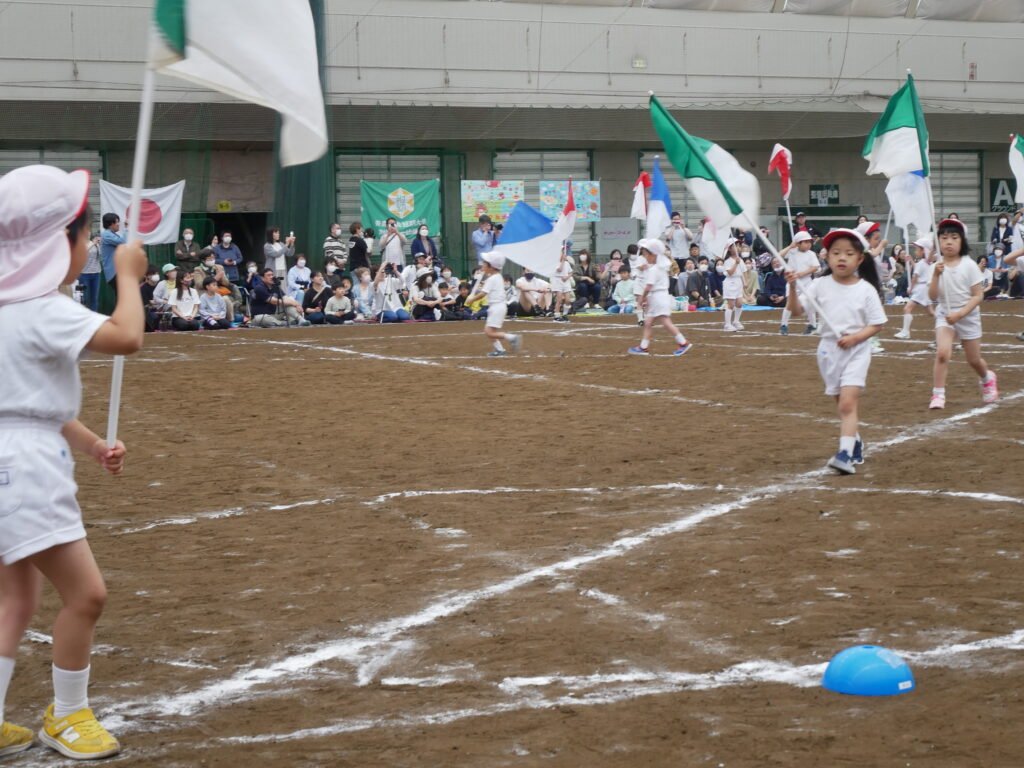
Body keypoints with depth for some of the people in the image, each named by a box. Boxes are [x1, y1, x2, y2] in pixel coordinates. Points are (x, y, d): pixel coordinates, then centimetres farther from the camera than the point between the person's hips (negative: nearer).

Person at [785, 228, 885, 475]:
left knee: (847, 403, -17)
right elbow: (796, 311, -3)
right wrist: (793, 288, -19)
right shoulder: (821, 286, -1)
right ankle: (855, 443, 37)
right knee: (842, 403, 16)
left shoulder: (866, 289, -7)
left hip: (856, 350, -4)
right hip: (829, 349, 4)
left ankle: (845, 455, -23)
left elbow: (877, 324, -4)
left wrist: (854, 337, -19)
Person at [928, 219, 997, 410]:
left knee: (974, 360, 12)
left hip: (968, 316, -1)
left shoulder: (969, 265, -12)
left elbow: (977, 296, -12)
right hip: (945, 316, 1)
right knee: (942, 352, -23)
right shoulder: (938, 266, -5)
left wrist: (960, 314, -22)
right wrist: (936, 275, -24)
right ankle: (938, 395, -14)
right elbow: (933, 297, -9)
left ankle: (988, 378, 45)